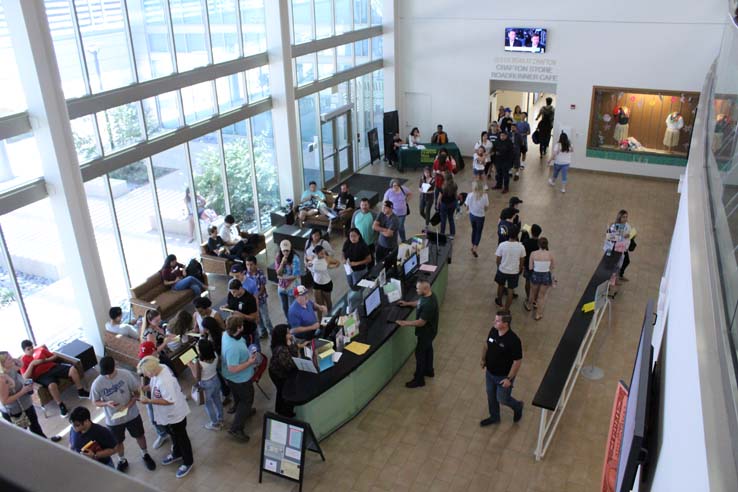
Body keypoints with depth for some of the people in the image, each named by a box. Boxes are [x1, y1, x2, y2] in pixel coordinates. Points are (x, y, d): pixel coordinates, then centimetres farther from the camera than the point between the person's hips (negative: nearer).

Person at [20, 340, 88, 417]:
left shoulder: (40, 350, 16)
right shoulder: (23, 360, 4)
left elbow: (55, 356, 20)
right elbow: (26, 377, -7)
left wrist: (46, 360, 1)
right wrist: (32, 364, -13)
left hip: (53, 367, 4)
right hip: (42, 375, -4)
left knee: (72, 369, -21)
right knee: (52, 385, -38)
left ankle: (81, 391, -4)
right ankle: (61, 405, -18)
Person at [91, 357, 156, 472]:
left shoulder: (126, 374, -22)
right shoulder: (97, 384, -21)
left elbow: (137, 391, -10)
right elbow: (96, 402, -7)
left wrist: (128, 405, -24)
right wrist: (107, 403, -27)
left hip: (132, 414, 0)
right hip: (113, 419, 0)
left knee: (139, 435, 21)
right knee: (118, 442, 22)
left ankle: (145, 455, 49)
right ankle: (122, 461, 50)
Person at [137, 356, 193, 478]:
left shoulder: (165, 381, -39)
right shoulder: (160, 368, -12)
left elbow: (169, 401, -33)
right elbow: (154, 385, 8)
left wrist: (149, 401, -28)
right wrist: (143, 389, -9)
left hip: (175, 414, -9)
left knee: (181, 437, 14)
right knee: (173, 435, 30)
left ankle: (188, 462, 35)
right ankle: (177, 454, 55)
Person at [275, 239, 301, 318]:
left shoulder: (295, 259, -19)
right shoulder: (278, 258, -5)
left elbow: (295, 276, -19)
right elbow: (278, 273, -11)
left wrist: (282, 278, -11)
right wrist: (282, 263, -26)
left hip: (292, 287, -5)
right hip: (282, 286, 5)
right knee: (285, 307, 18)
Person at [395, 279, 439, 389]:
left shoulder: (429, 304, -38)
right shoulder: (427, 295, -9)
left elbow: (421, 322, -31)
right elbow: (419, 303, 15)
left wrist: (405, 323, -24)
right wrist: (407, 303, 11)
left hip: (426, 332, -9)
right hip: (428, 330, 9)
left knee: (420, 353, 5)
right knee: (427, 349, 26)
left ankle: (419, 380, 21)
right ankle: (429, 371, 47)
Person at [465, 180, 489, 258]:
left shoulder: (470, 195, -19)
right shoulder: (484, 196, -20)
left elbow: (467, 206, -10)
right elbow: (486, 207, -11)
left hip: (472, 215, 2)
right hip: (480, 216, -2)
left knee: (474, 230, 25)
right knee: (479, 232, 14)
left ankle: (472, 246, 38)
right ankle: (474, 249, 8)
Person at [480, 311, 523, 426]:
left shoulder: (513, 340, -33)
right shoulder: (493, 331, -13)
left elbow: (517, 361, -24)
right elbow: (487, 345, 7)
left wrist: (509, 378, -20)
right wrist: (483, 359, 17)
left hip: (503, 376, -6)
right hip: (490, 372, 6)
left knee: (502, 399, 13)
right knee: (491, 396, 23)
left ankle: (517, 407, 45)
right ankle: (494, 417, 47)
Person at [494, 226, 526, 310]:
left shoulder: (502, 245, -19)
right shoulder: (521, 247, -16)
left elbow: (498, 259, -8)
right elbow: (522, 261, -3)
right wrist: (520, 270, 15)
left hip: (502, 270, 0)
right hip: (514, 272, 0)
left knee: (500, 285, 27)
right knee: (510, 290, 13)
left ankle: (499, 301, 48)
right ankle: (506, 310, 21)